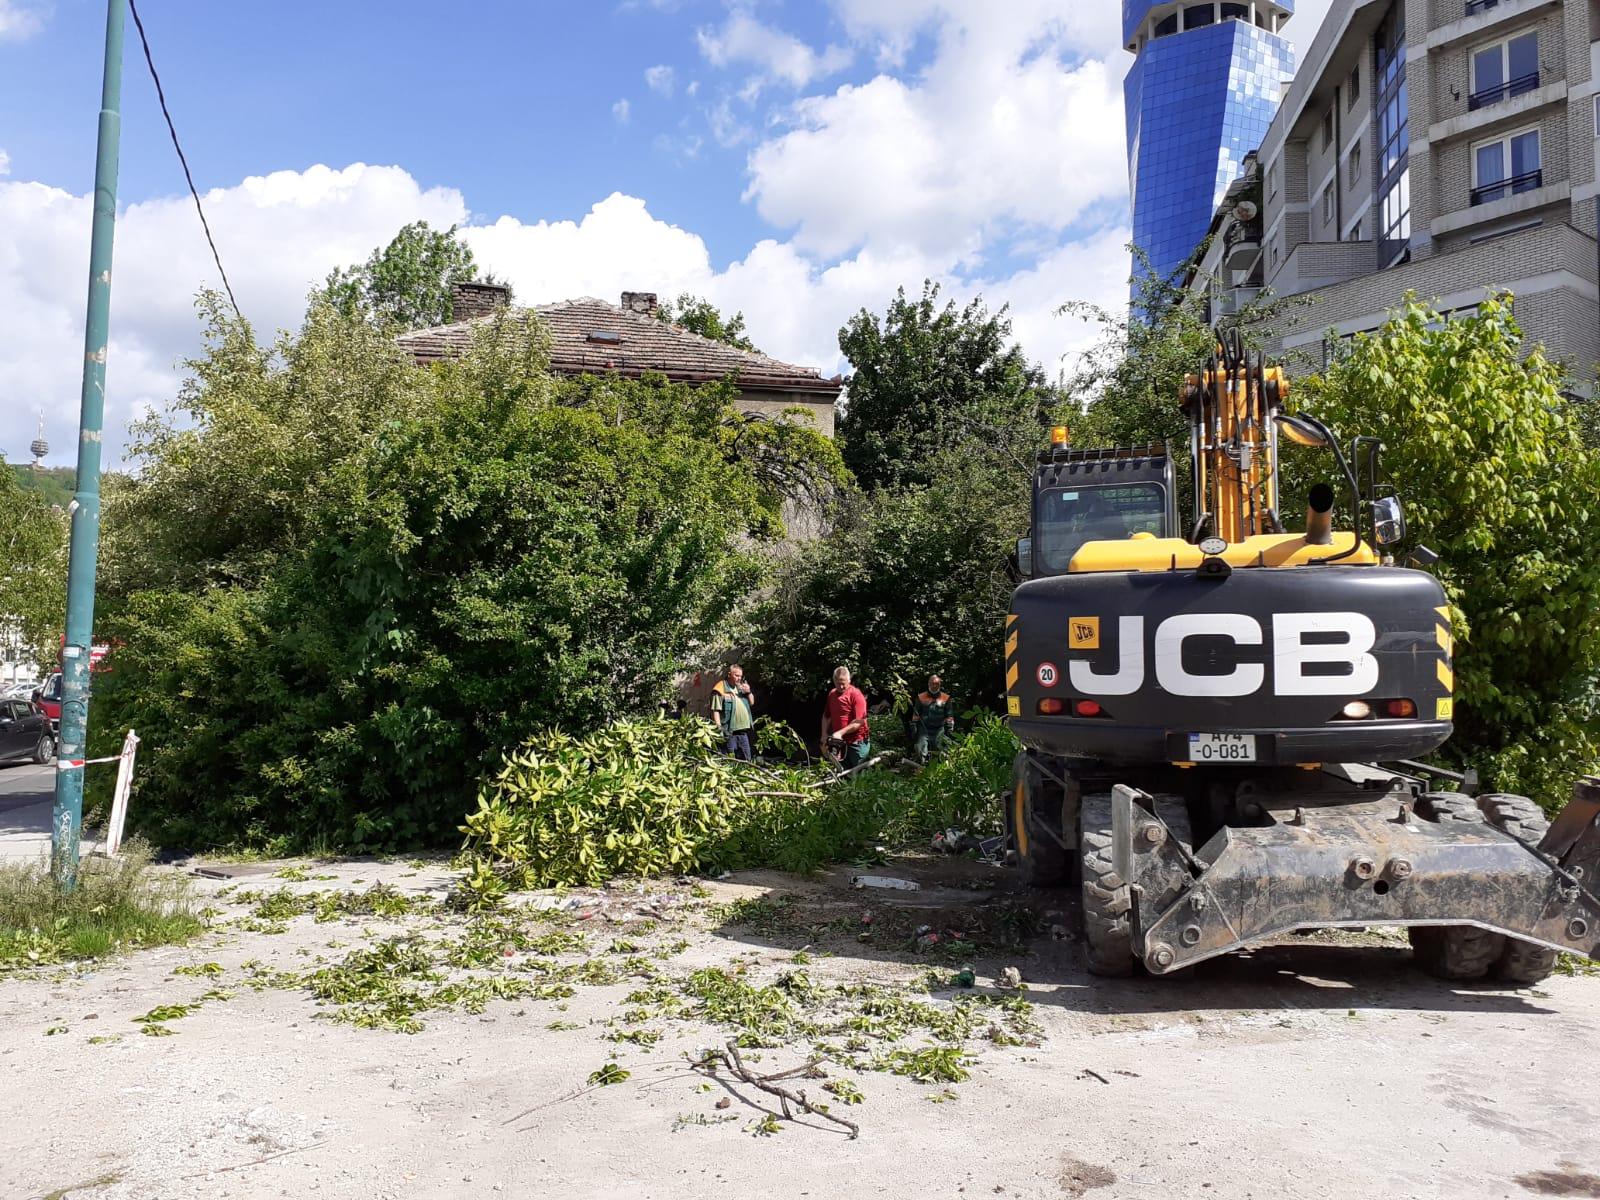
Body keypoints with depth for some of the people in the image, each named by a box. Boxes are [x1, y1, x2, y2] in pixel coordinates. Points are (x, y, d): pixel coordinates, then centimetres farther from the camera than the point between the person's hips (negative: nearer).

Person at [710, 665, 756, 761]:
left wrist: (748, 692, 3)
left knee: (746, 759, 12)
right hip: (729, 731, -8)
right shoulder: (721, 689, -8)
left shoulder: (741, 687, 17)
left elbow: (752, 703, 23)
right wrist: (719, 728, -19)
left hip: (743, 730, 8)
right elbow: (715, 710, -13)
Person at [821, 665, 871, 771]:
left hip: (856, 743, -6)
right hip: (840, 743, 7)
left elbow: (859, 721, -19)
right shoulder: (832, 694, 9)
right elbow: (826, 716, 20)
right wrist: (824, 736, 9)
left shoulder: (855, 694, -13)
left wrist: (840, 733, -21)